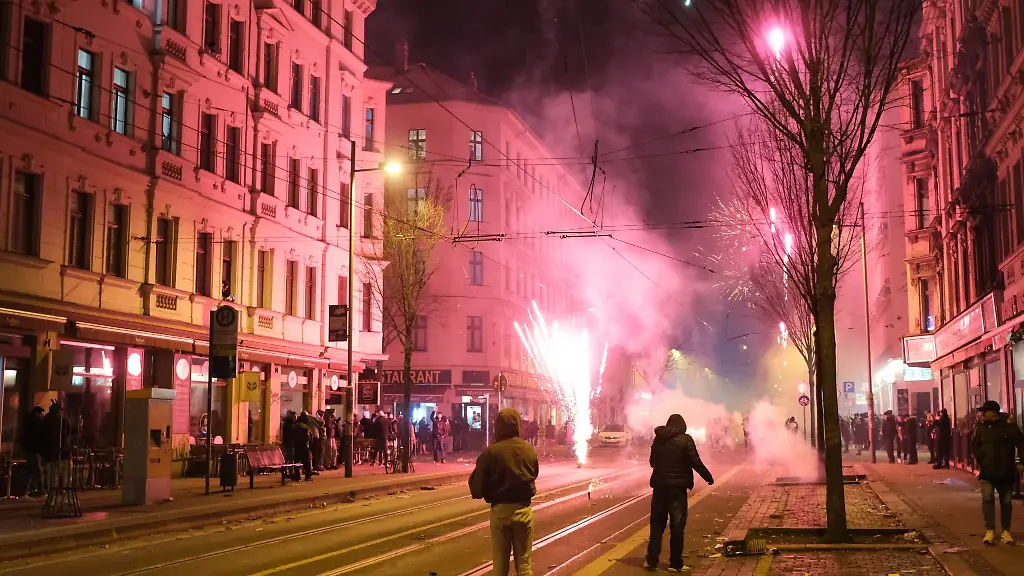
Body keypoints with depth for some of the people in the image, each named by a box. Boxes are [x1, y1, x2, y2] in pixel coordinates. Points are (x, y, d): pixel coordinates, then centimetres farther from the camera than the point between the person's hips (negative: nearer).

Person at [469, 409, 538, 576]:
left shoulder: (490, 452, -14)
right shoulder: (530, 450, -5)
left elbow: (477, 490, -12)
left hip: (500, 510, -2)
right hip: (523, 510, 2)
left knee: (500, 562, 10)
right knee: (524, 561, 12)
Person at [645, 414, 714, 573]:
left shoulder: (658, 439, 7)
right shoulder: (685, 439, -8)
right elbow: (695, 462, -12)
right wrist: (708, 477, -1)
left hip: (659, 485, 4)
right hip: (677, 487, -4)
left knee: (657, 524, 12)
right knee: (677, 525, 2)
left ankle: (652, 561, 10)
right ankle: (675, 563, 3)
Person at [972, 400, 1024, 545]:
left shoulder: (1009, 426, -5)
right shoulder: (981, 427, 2)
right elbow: (974, 445, 7)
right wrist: (980, 459, -8)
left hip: (1006, 472, -1)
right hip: (988, 471, 1)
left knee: (1006, 502, 7)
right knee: (987, 499, -12)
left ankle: (1006, 531, 18)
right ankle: (990, 531, -12)